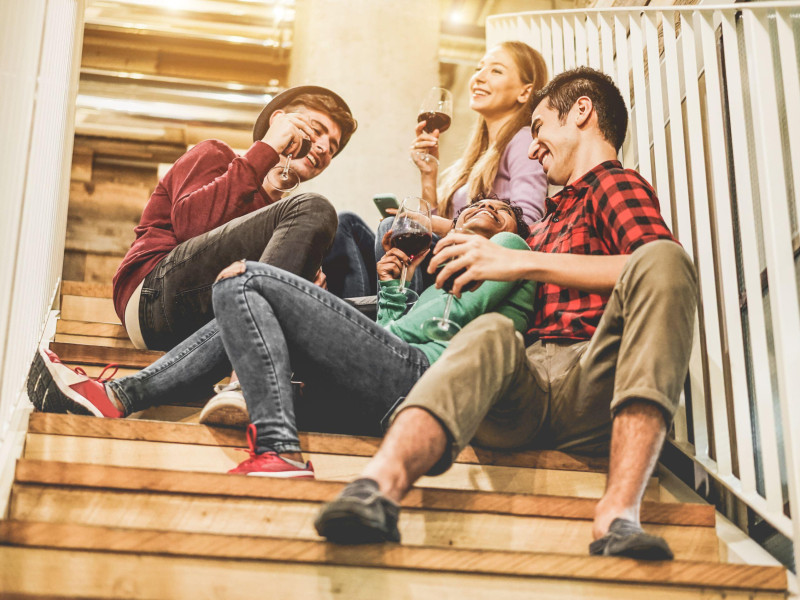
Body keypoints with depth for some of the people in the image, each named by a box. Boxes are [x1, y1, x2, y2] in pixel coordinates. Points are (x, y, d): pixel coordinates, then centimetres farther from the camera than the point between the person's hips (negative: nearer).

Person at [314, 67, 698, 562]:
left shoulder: (616, 182, 15)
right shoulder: (554, 215, 38)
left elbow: (656, 264, -8)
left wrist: (523, 262, -9)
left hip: (589, 384, -4)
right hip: (524, 381, 5)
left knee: (662, 260, -30)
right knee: (491, 334, -29)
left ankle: (619, 511, -47)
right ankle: (381, 483, -61)